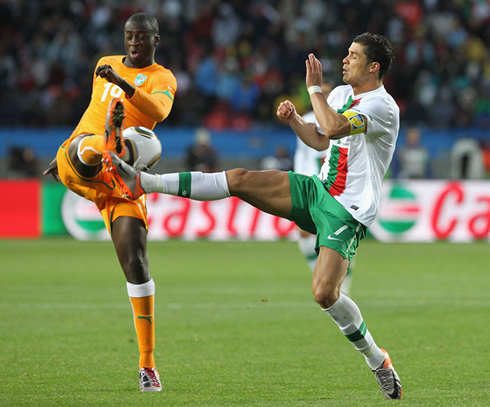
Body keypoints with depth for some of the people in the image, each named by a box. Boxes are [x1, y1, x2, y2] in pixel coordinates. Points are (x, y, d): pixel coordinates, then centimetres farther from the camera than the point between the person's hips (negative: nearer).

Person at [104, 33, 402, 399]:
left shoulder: (383, 107, -18)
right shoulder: (342, 94, 10)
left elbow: (333, 128, -33)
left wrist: (314, 87, -21)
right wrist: (294, 119, 5)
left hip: (347, 213, -8)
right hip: (317, 190, 8)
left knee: (324, 293, -23)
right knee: (239, 179, -6)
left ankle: (377, 359, -2)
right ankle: (143, 183, -5)